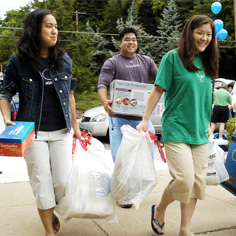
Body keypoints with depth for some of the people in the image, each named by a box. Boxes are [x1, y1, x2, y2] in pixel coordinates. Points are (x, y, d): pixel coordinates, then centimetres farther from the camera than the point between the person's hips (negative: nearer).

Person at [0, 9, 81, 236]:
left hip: (61, 132, 3)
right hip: (33, 132, -2)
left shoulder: (64, 60, 4)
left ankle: (52, 211, 34)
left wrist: (75, 125, 13)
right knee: (42, 183, 4)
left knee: (63, 181, 2)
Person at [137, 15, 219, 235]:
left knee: (197, 180, 6)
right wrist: (145, 120, -8)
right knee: (184, 178, -13)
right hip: (176, 129, -6)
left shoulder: (206, 62, 11)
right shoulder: (173, 57, -6)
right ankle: (159, 209, 18)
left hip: (199, 132, 6)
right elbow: (158, 90, -6)